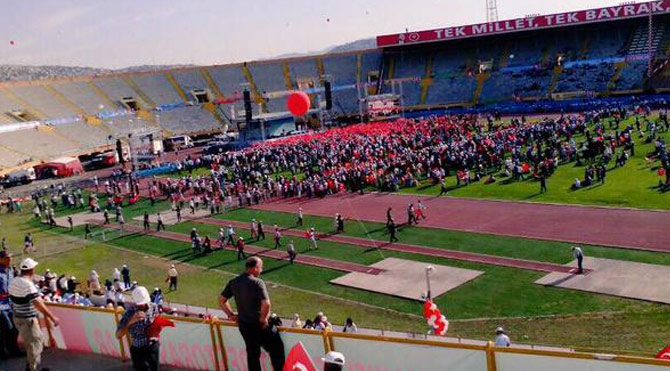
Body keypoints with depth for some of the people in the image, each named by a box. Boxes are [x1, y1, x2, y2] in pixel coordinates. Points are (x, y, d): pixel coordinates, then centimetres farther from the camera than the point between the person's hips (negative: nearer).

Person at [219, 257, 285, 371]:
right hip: (260, 325, -6)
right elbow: (266, 304, -31)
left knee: (252, 353, 20)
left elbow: (222, 301, 9)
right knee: (277, 349, 13)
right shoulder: (257, 282, -20)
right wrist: (263, 319, -15)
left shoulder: (233, 282, 1)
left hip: (243, 325, 6)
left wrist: (232, 315, 11)